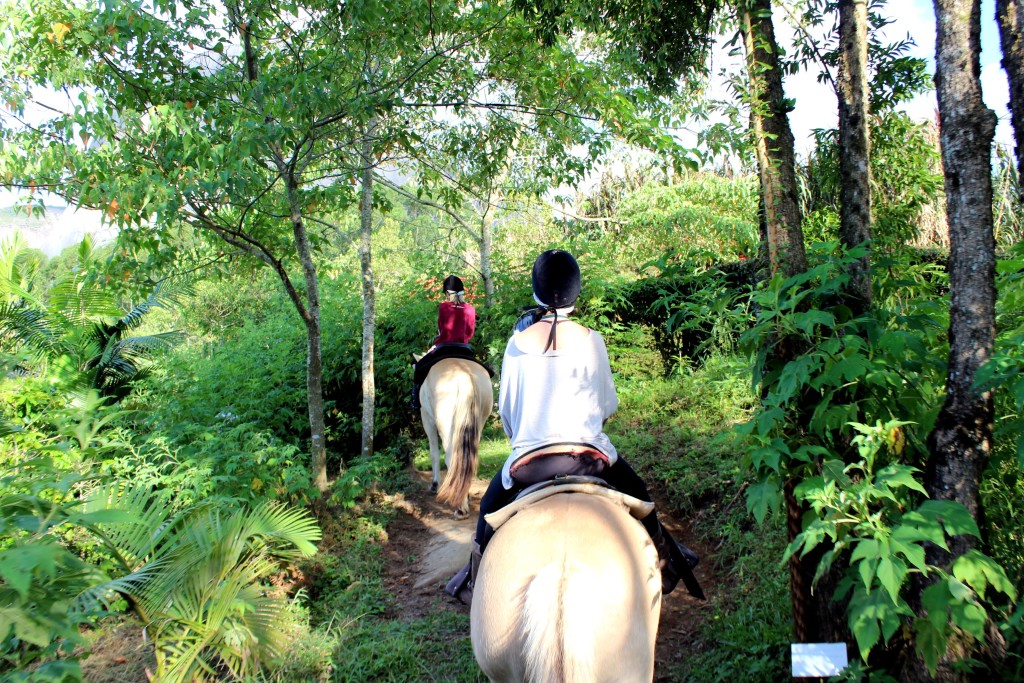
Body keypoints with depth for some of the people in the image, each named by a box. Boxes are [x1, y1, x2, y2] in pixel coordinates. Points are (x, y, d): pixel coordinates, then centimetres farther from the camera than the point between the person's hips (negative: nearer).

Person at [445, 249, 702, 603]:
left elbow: (505, 405, 7)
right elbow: (609, 404, 4)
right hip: (587, 453, 0)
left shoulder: (518, 341, 0)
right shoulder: (589, 339, -4)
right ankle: (666, 563, 42)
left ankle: (474, 580, 37)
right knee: (638, 495, 27)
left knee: (490, 507, 29)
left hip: (527, 458, 1)